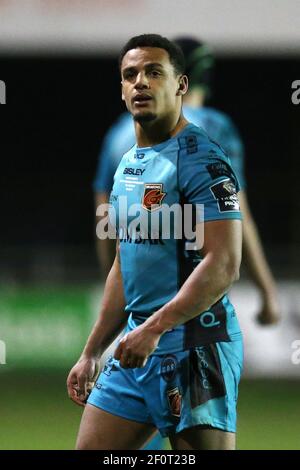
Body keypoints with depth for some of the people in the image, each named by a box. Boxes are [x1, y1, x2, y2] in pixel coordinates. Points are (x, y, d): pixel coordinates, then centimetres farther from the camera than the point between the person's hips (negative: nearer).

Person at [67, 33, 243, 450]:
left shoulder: (200, 159, -11)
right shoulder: (128, 165, 18)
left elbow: (224, 265, -20)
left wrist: (155, 328, -25)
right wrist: (91, 353, 22)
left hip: (193, 346, -9)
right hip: (135, 348, 9)